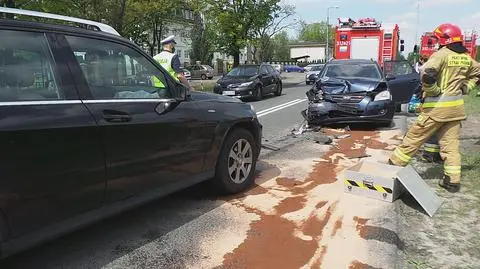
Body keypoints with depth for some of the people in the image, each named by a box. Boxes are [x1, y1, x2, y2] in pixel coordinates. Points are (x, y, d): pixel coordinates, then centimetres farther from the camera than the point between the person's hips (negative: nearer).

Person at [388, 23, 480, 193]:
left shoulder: (442, 54, -12)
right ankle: (452, 180, 13)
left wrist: (433, 91, -13)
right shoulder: (466, 58, 11)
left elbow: (426, 73, -27)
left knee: (415, 138, 1)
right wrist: (465, 86, 19)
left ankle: (394, 165, 10)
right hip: (456, 106, 7)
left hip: (438, 106, -7)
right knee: (451, 144, 11)